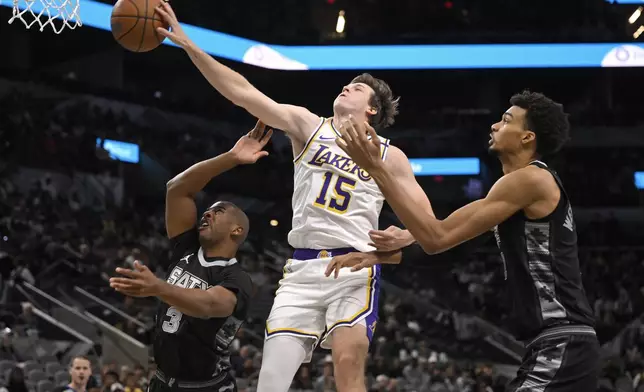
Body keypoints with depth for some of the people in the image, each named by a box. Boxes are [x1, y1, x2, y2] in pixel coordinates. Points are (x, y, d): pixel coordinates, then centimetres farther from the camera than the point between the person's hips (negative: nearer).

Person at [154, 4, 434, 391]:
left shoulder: (389, 155, 9)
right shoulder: (307, 124, 10)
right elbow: (242, 92, 1)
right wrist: (186, 43, -8)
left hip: (354, 270, -1)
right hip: (303, 268, 1)